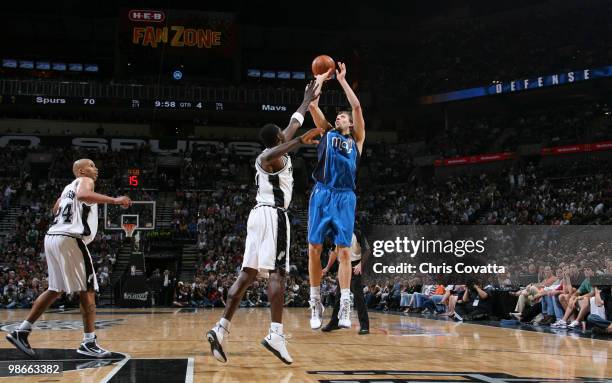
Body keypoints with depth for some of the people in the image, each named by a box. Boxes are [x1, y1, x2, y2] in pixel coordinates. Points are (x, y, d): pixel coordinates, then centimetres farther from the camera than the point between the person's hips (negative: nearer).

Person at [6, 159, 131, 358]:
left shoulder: (69, 187, 26)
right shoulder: (85, 181, 1)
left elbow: (56, 209, 39)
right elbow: (83, 195, -23)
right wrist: (114, 200, -24)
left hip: (52, 237, 9)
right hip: (69, 239, -9)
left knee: (55, 290, 17)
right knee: (87, 290, -4)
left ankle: (21, 331, 16)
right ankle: (89, 343, -6)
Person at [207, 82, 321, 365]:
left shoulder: (275, 152, 23)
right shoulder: (273, 156, -3)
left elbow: (292, 126, 37)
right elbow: (269, 156, -31)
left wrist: (307, 100, 45)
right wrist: (300, 141, -39)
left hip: (259, 214, 9)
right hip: (273, 215, -9)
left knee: (248, 273, 3)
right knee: (276, 273, -14)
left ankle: (221, 328, -5)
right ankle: (276, 335, -23)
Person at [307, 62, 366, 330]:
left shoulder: (357, 139, 16)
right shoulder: (327, 132, 19)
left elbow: (357, 107, 6)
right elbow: (312, 104, 10)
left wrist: (342, 80, 10)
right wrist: (321, 79, 17)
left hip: (345, 197, -1)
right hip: (322, 194, 1)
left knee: (344, 251, -4)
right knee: (314, 249, -3)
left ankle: (345, 307, -5)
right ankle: (315, 304, 5)